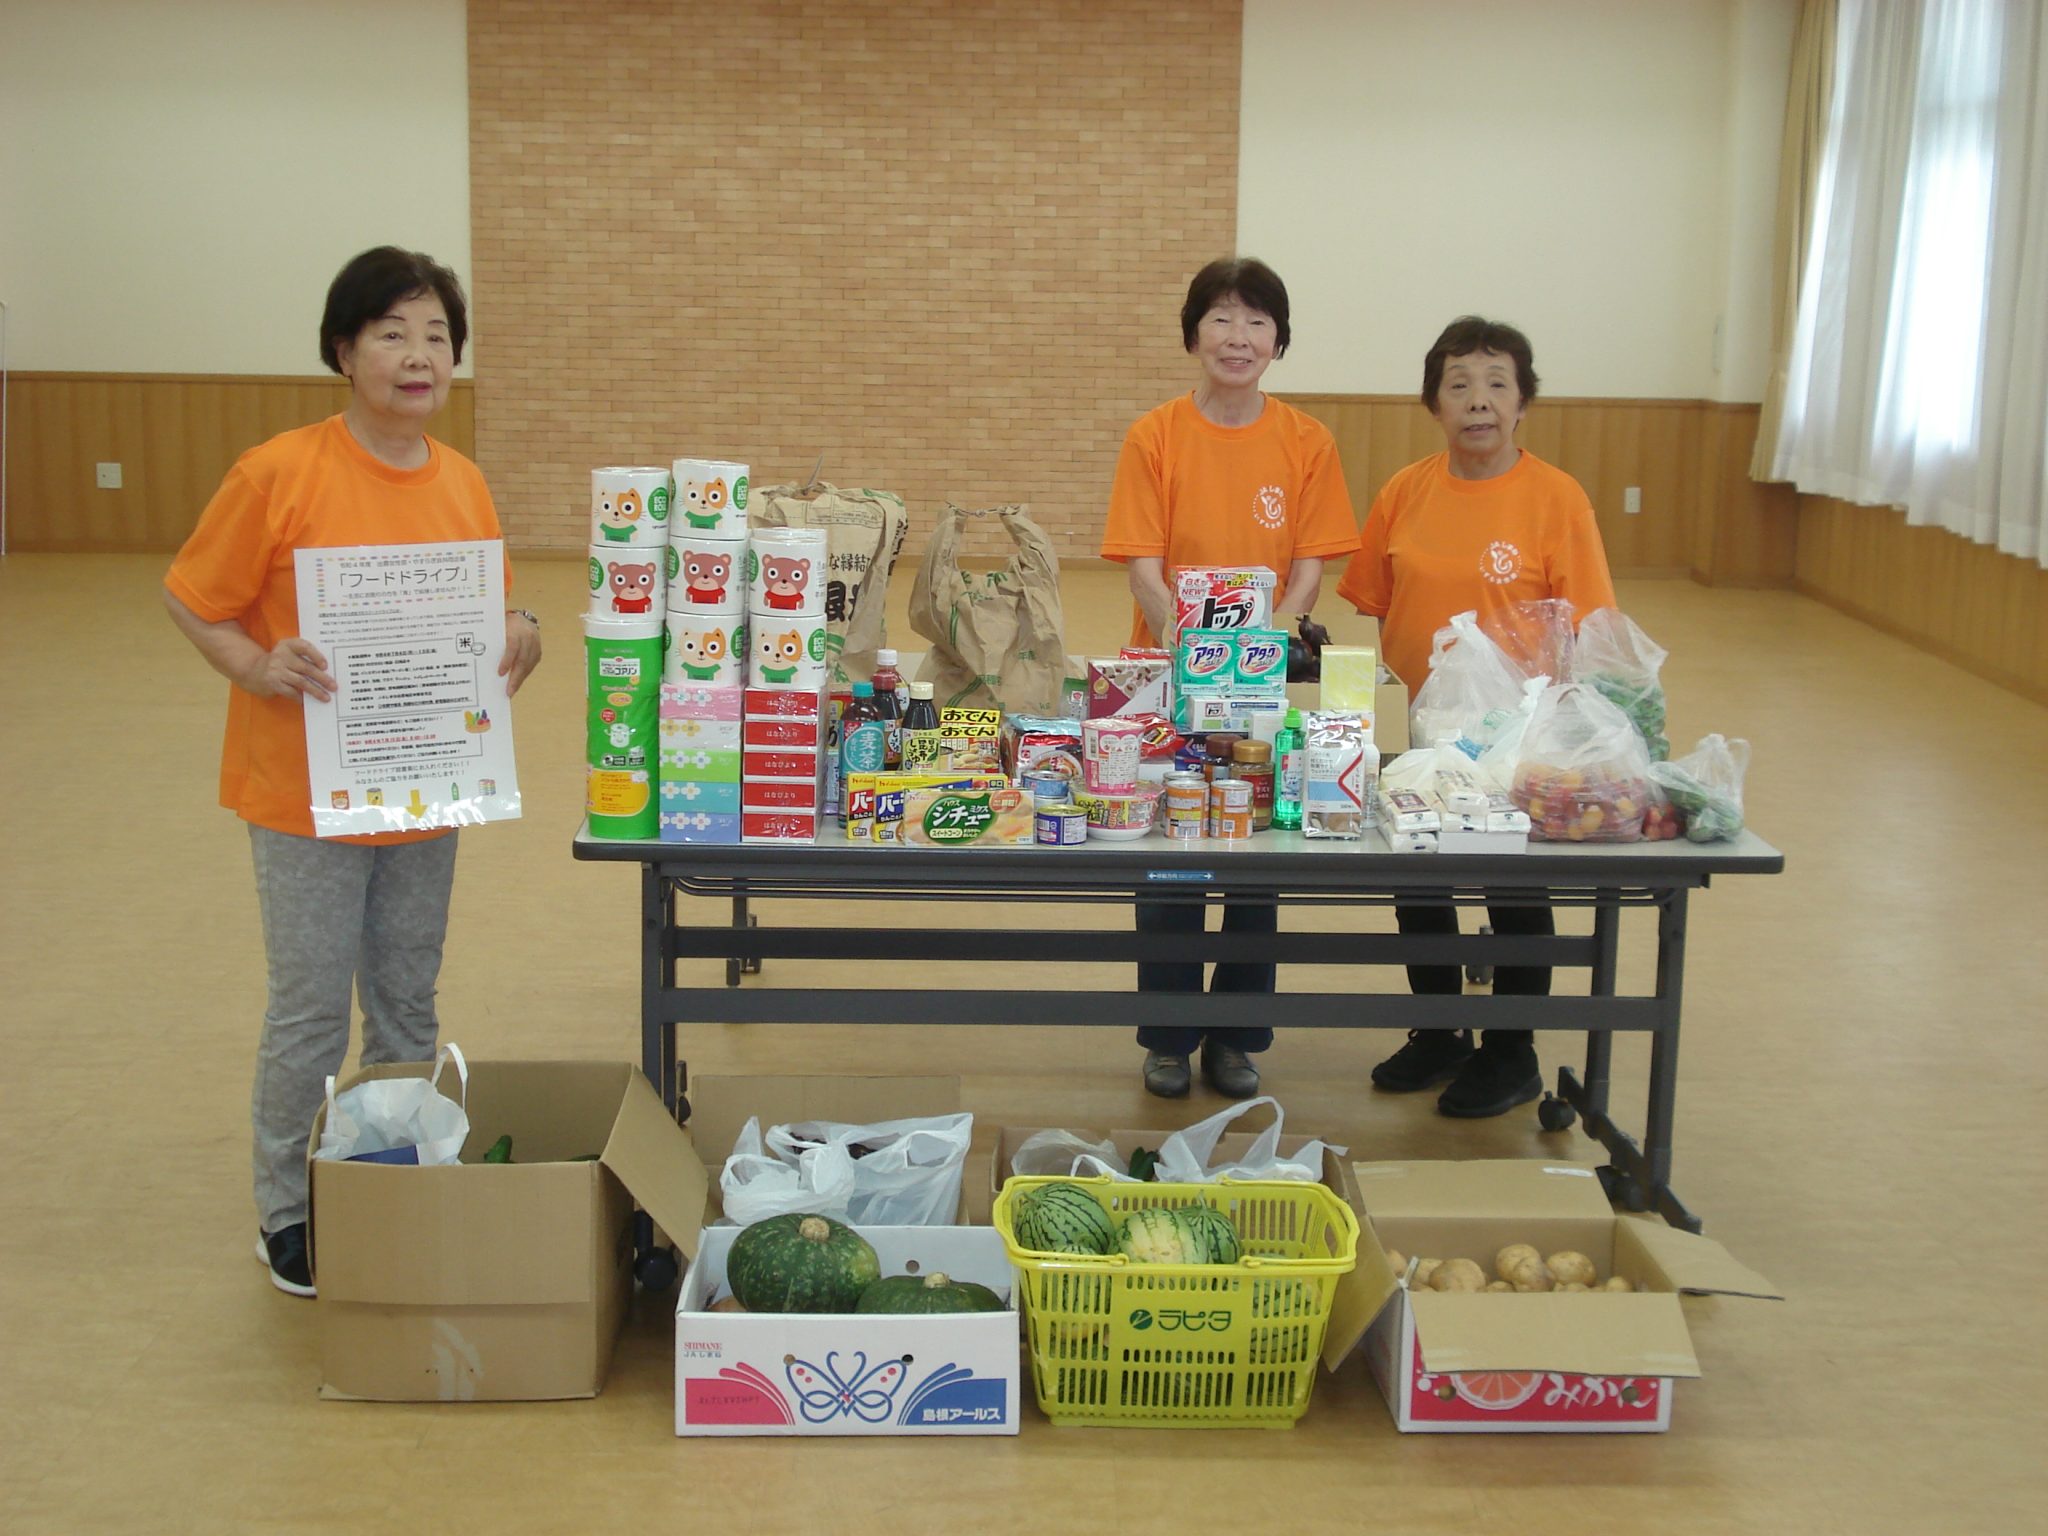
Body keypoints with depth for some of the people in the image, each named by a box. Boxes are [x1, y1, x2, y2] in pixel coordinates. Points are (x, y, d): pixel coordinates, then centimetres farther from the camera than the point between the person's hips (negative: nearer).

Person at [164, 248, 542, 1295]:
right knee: (310, 1013, 4)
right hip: (307, 791, -5)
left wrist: (516, 639, -10)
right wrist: (258, 668, -24)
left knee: (408, 1006, 16)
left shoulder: (463, 483, 2)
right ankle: (286, 1216, 23)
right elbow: (191, 600, -7)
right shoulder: (279, 474, -14)